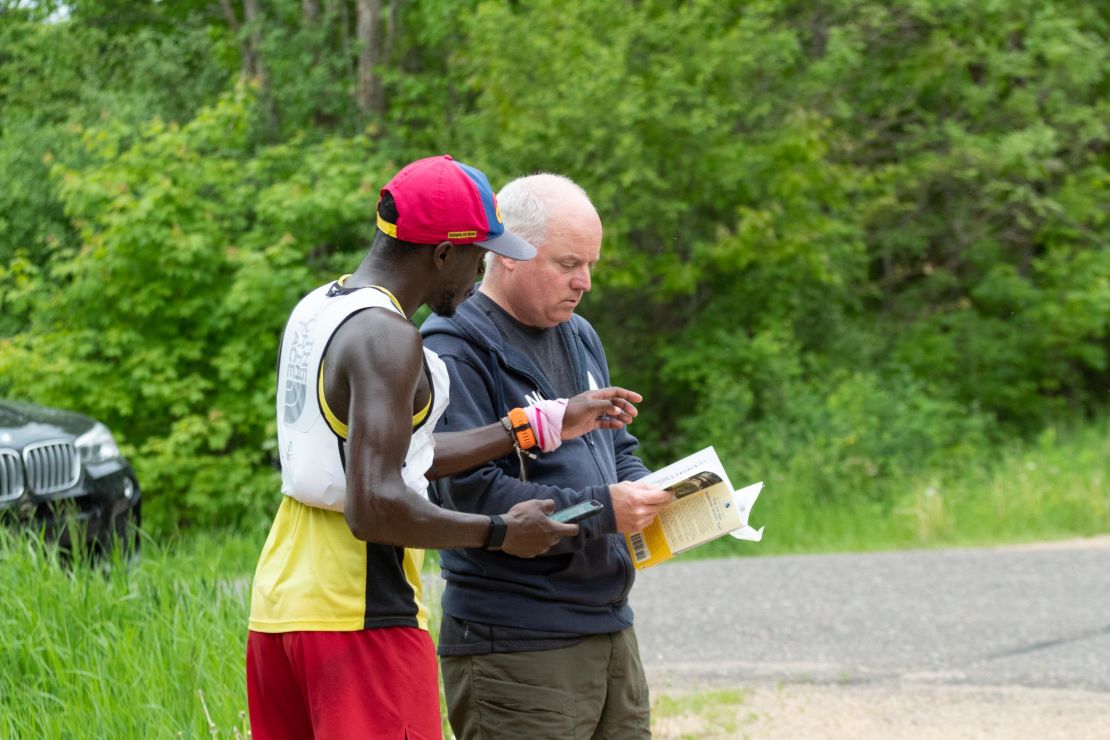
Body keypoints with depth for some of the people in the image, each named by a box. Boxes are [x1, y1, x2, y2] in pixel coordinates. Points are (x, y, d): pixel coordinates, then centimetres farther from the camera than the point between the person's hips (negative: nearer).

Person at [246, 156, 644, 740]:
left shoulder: (314, 310, 13)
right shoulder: (386, 339, -16)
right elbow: (375, 506, -25)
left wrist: (542, 425, 20)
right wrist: (500, 533, -12)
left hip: (279, 604, 9)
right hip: (358, 618, -9)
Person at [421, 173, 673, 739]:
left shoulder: (578, 336, 17)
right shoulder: (456, 349, -12)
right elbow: (467, 491, -22)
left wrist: (648, 492, 3)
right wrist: (600, 509, -24)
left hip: (609, 626, 9)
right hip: (515, 645, -8)